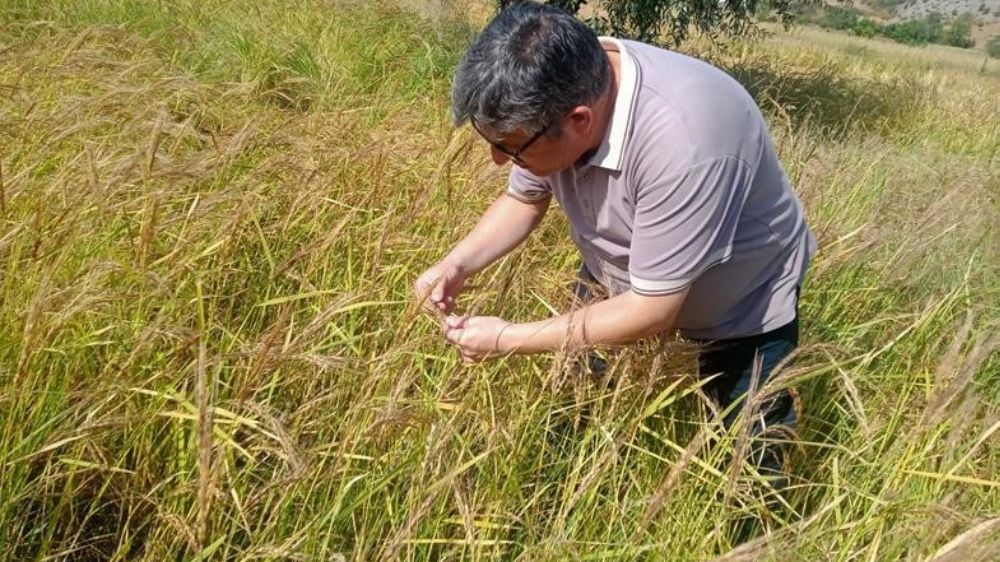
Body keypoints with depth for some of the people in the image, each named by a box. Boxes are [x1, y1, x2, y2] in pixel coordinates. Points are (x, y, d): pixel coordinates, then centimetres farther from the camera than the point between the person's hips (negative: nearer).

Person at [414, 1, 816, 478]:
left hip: (743, 306, -5)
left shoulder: (682, 142, -43)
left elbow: (653, 310, -34)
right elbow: (524, 199, -1)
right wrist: (456, 265, -18)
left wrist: (507, 339, -29)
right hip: (620, 280, 6)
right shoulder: (559, 92, -22)